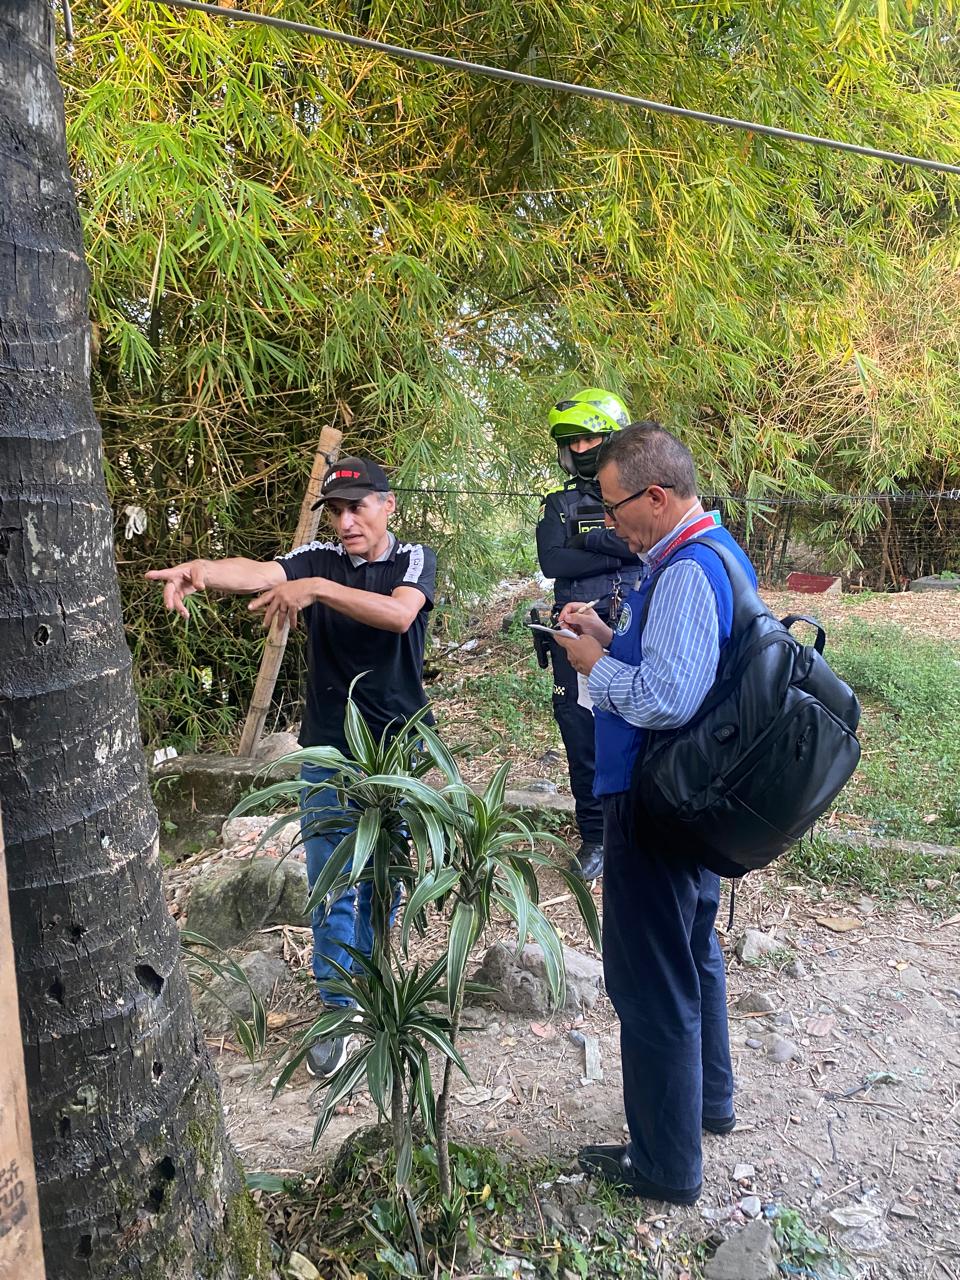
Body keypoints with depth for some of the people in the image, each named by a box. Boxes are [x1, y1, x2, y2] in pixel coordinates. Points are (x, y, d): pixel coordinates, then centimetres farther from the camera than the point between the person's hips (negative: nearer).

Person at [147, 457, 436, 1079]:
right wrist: (200, 570, -43)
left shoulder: (415, 558, -4)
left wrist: (316, 589, -37)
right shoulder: (317, 560, -1)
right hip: (328, 753, 1)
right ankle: (339, 1011, 17)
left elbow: (399, 613, -26)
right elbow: (257, 571, -22)